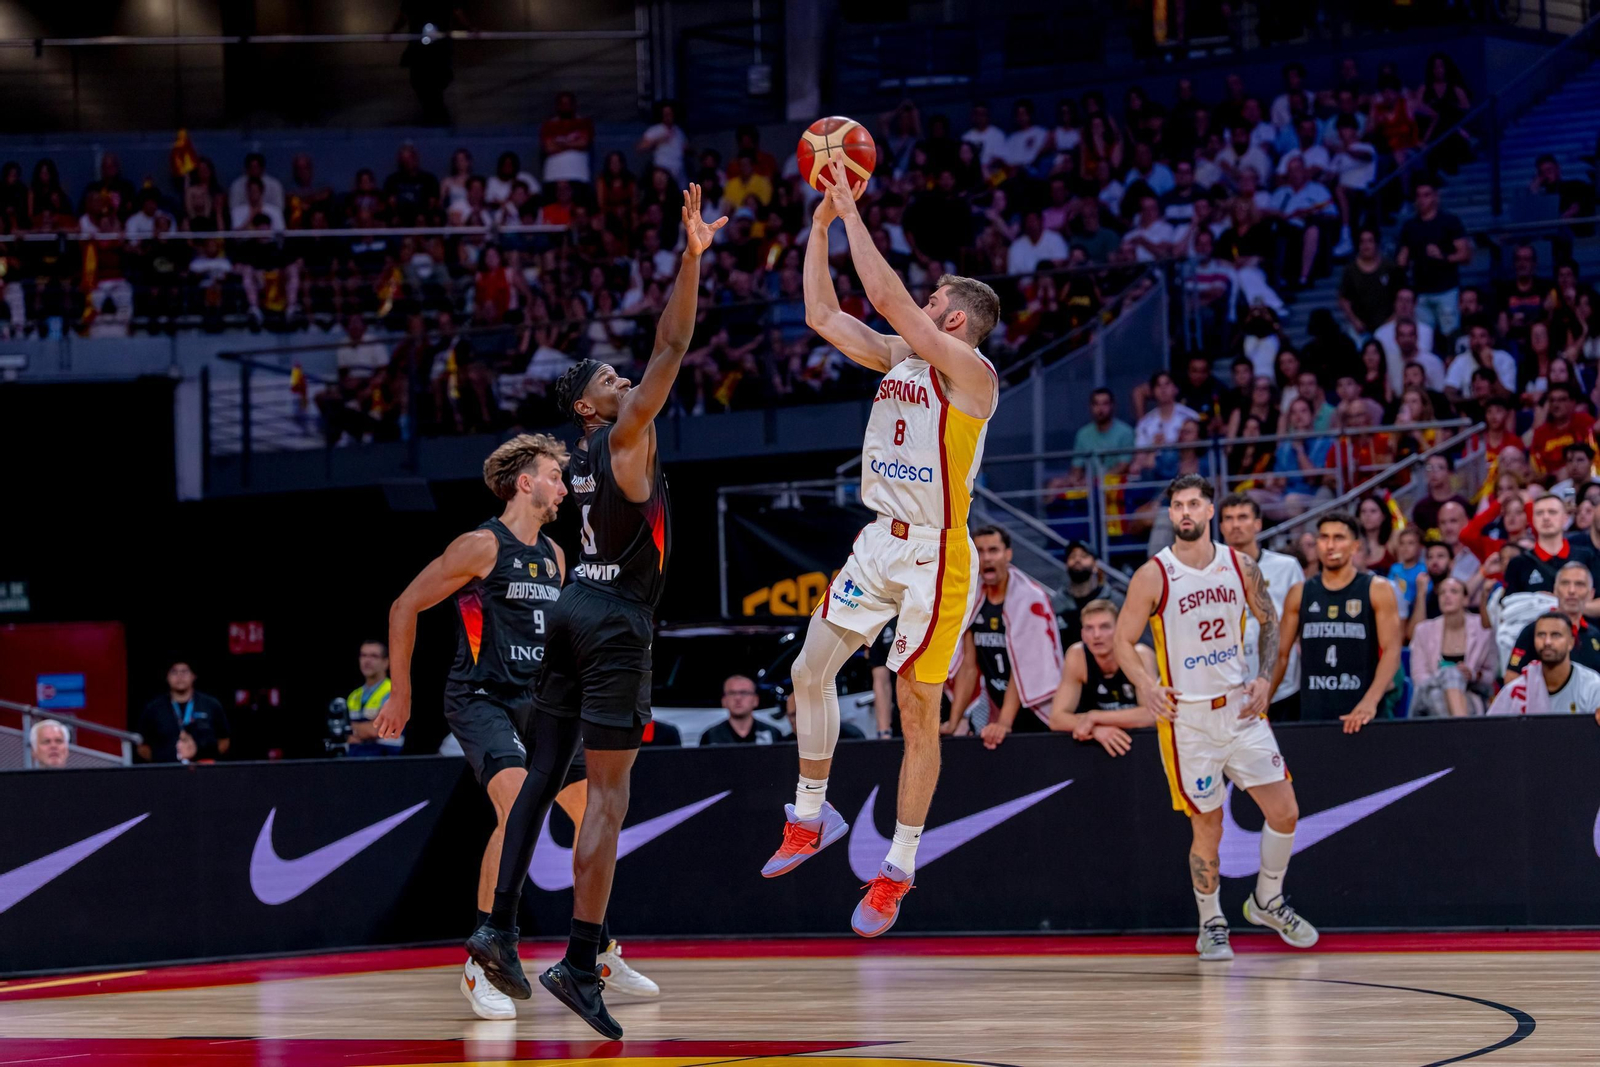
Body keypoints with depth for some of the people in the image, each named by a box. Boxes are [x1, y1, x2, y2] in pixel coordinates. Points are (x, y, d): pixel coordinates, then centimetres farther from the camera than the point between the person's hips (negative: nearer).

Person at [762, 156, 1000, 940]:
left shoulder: (969, 371, -14)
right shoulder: (896, 358, 10)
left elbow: (887, 296, -23)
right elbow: (823, 314, 12)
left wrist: (853, 212, -17)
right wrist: (822, 224, 6)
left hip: (935, 555, -8)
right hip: (880, 543, 8)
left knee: (918, 711, -1)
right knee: (810, 671, 10)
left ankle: (898, 870, 6)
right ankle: (810, 817, 26)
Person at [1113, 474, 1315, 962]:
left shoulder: (1241, 567, 1)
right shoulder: (1153, 576, -9)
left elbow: (1269, 622, 14)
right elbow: (1123, 641, -4)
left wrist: (1265, 678, 1)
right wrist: (1144, 683, -22)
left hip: (1240, 707, 3)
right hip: (1187, 716, -3)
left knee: (1284, 811, 0)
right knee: (1208, 827, 2)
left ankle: (1267, 902, 23)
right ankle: (1211, 923, 21)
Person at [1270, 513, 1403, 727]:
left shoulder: (1376, 590, 1)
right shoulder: (1300, 594, 10)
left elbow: (1391, 651, -8)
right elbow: (1281, 655, 14)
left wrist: (1370, 702, -23)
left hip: (1360, 716, -3)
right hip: (1312, 716, 3)